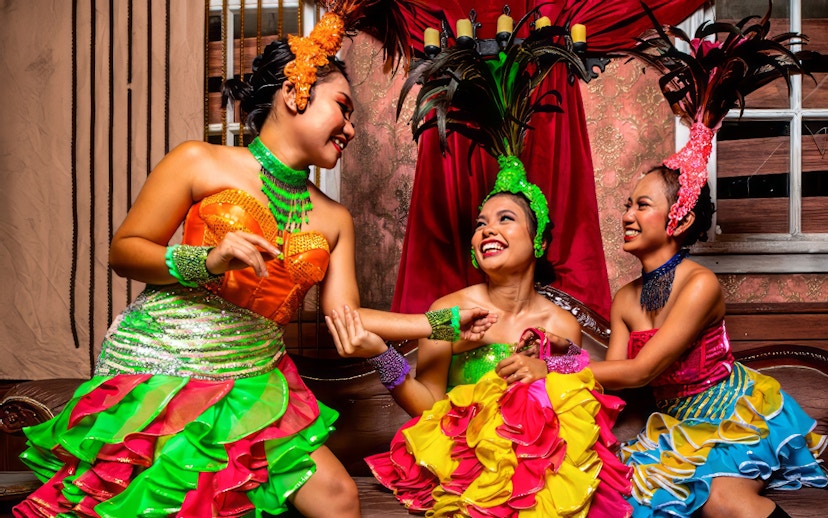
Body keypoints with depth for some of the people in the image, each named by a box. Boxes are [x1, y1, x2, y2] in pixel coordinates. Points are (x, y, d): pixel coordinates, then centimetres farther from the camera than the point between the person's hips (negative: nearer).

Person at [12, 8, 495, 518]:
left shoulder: (333, 220, 13)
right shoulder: (199, 163, -1)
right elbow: (124, 252, -2)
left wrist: (445, 323, 1)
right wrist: (209, 260, -19)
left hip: (254, 383, 4)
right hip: (158, 366, -4)